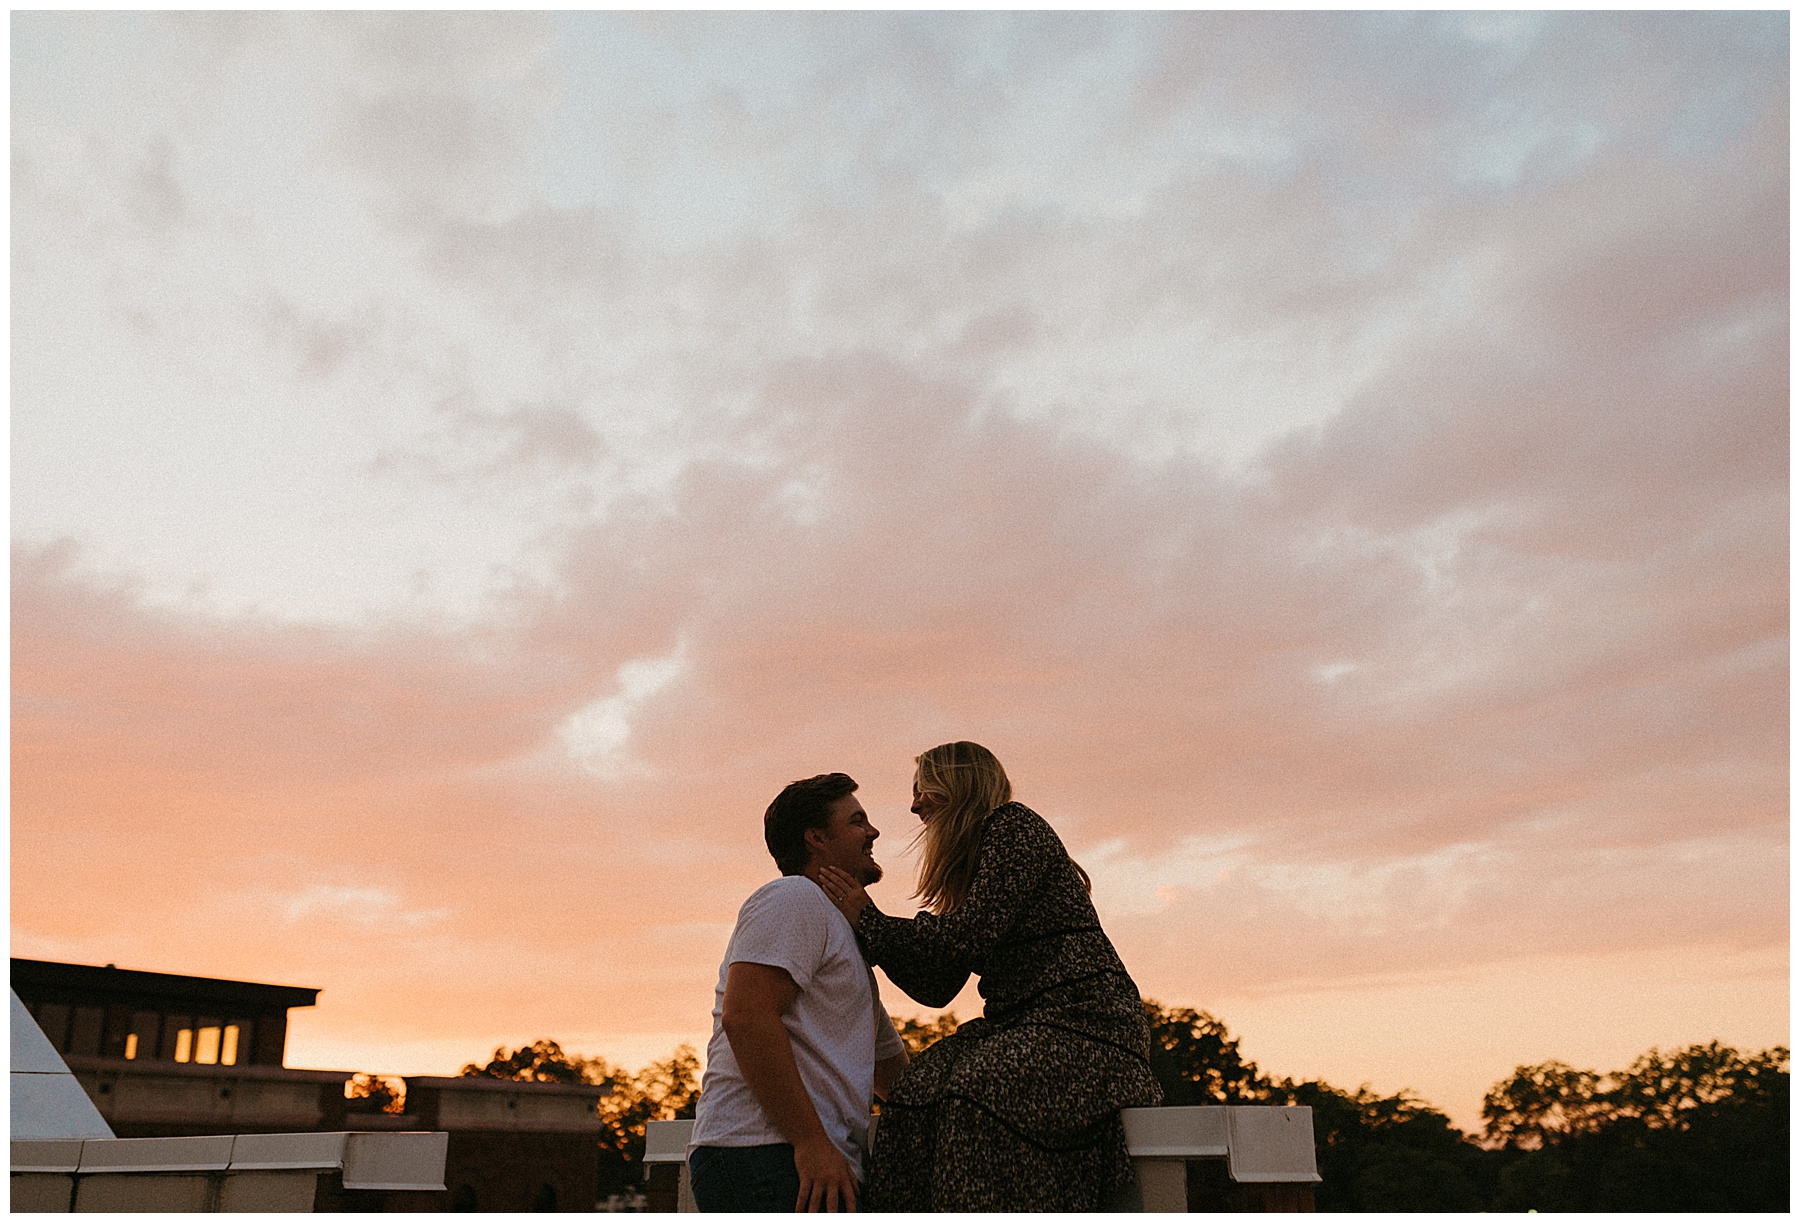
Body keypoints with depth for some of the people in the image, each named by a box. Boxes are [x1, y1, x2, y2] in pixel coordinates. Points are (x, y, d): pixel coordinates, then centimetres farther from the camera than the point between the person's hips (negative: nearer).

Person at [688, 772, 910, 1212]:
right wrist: (811, 1141, -21)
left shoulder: (849, 936, 28)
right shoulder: (793, 898, -3)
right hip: (767, 1156, -10)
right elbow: (745, 1015, -18)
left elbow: (892, 1070, 33)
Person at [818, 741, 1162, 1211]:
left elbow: (971, 936, -14)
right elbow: (937, 987, 17)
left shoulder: (1012, 824, -2)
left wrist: (868, 921, -4)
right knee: (921, 1094, -17)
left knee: (977, 1097, -31)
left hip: (1083, 1020, -8)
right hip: (1023, 1026, 8)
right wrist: (869, 924, 13)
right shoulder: (970, 867, 24)